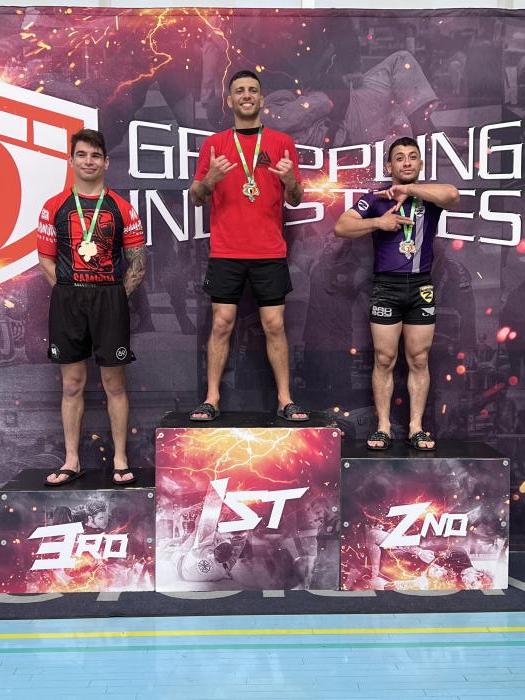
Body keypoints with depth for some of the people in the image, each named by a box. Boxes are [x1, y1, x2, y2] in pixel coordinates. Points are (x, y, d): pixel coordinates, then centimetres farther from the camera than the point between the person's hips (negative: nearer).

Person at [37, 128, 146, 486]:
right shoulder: (54, 207, 7)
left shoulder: (122, 208, 5)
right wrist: (68, 292, -1)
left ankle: (120, 460, 13)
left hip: (110, 298, -1)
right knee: (72, 383, 7)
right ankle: (72, 461, 17)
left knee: (115, 382, 3)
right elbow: (46, 258, 9)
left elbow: (138, 261, 6)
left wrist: (116, 294, -2)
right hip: (67, 299, 1)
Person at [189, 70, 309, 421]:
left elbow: (295, 200, 7)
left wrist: (290, 181, -15)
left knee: (275, 325, 2)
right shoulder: (214, 143, 8)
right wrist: (209, 179, -13)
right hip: (226, 252, 0)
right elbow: (197, 198, 8)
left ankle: (285, 399, 11)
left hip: (270, 252, 0)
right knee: (222, 324, 1)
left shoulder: (282, 142, 8)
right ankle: (212, 399, 10)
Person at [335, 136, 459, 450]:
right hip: (386, 287, -1)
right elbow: (341, 227, -4)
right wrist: (379, 222, -14)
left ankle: (416, 426, 14)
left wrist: (407, 189, -13)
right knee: (384, 360, 2)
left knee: (419, 360, 5)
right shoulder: (375, 198, 4)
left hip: (421, 287, 1)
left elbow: (452, 195, -18)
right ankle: (383, 426, 10)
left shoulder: (430, 195, 6)